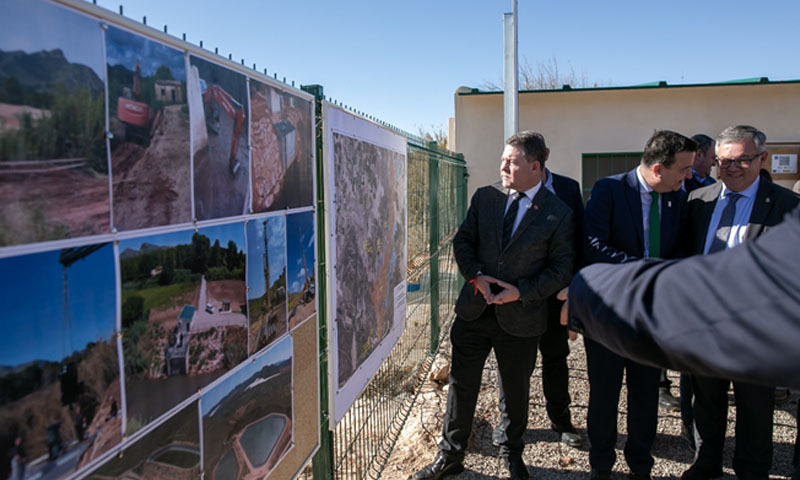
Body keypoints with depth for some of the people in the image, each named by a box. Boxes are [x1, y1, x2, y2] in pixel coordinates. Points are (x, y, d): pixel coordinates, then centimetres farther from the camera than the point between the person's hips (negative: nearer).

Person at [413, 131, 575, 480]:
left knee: (516, 391, 16)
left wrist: (522, 291, -17)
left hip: (520, 317, -2)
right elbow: (462, 242, 7)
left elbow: (562, 269, -6)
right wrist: (476, 275, -10)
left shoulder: (559, 214, -7)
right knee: (461, 385, 11)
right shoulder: (485, 197, 3)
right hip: (474, 311, 3)